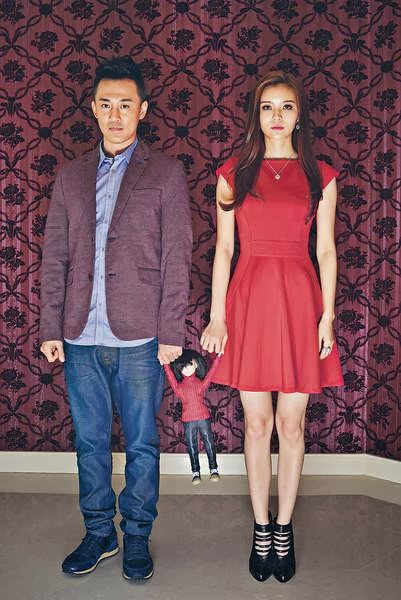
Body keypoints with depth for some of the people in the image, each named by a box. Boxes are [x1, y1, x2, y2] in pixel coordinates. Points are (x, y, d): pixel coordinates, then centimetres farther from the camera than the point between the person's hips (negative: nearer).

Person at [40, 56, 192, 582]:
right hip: (80, 339, 3)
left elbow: (176, 258, -3)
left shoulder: (166, 173, 2)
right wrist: (51, 329, 4)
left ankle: (137, 537, 26)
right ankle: (98, 532, 30)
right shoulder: (71, 177, 12)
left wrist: (171, 333, -8)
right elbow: (55, 258, 9)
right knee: (90, 443, 13)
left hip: (139, 338, -3)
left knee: (141, 444, 8)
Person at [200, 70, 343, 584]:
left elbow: (325, 250, 5)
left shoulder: (320, 176, 6)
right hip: (249, 297, 0)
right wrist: (217, 317, -2)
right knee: (257, 422, 7)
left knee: (291, 423, 7)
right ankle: (262, 528, 23)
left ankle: (284, 528, 23)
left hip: (300, 300, 0)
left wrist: (327, 315, -2)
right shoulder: (233, 174, 6)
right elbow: (223, 248, 4)